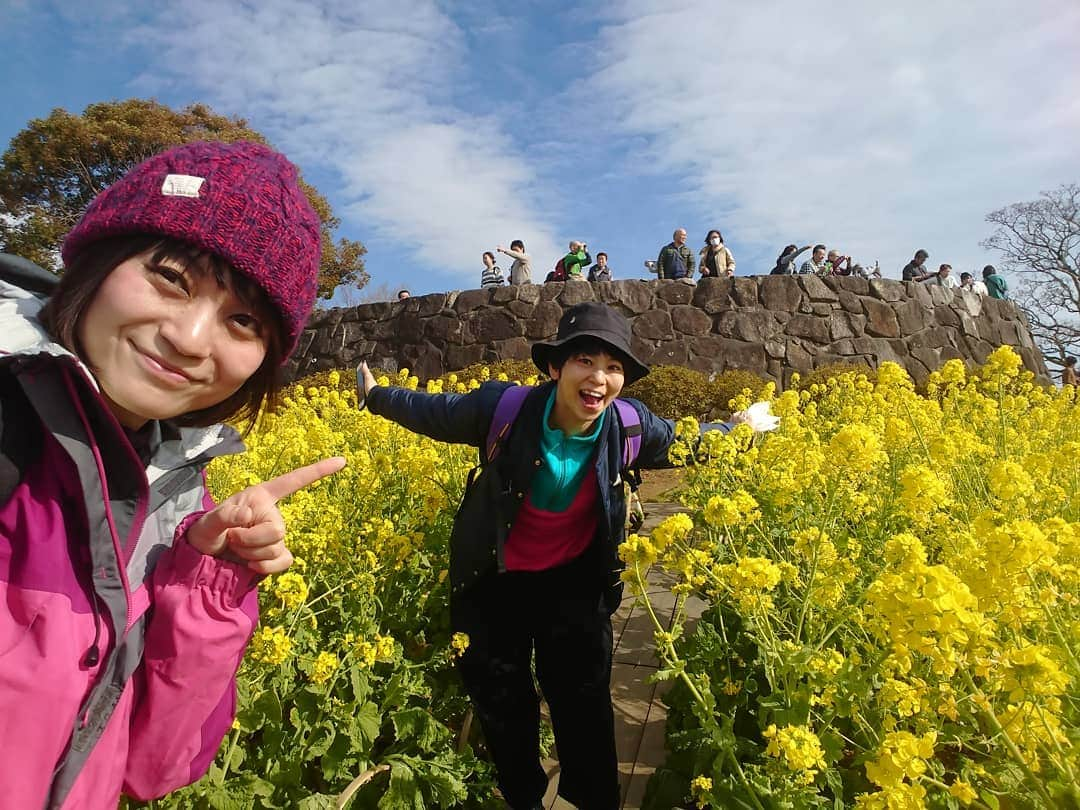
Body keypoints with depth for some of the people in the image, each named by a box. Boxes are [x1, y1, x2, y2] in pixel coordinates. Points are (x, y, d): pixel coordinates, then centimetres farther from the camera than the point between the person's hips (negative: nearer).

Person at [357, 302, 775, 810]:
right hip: (495, 582, 0)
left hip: (573, 583, 1)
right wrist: (376, 396, 4)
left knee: (584, 704, 15)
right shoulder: (503, 407, -27)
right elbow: (438, 412, -7)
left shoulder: (628, 426, -19)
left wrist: (736, 428, 6)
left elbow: (683, 445, 4)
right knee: (500, 705, 18)